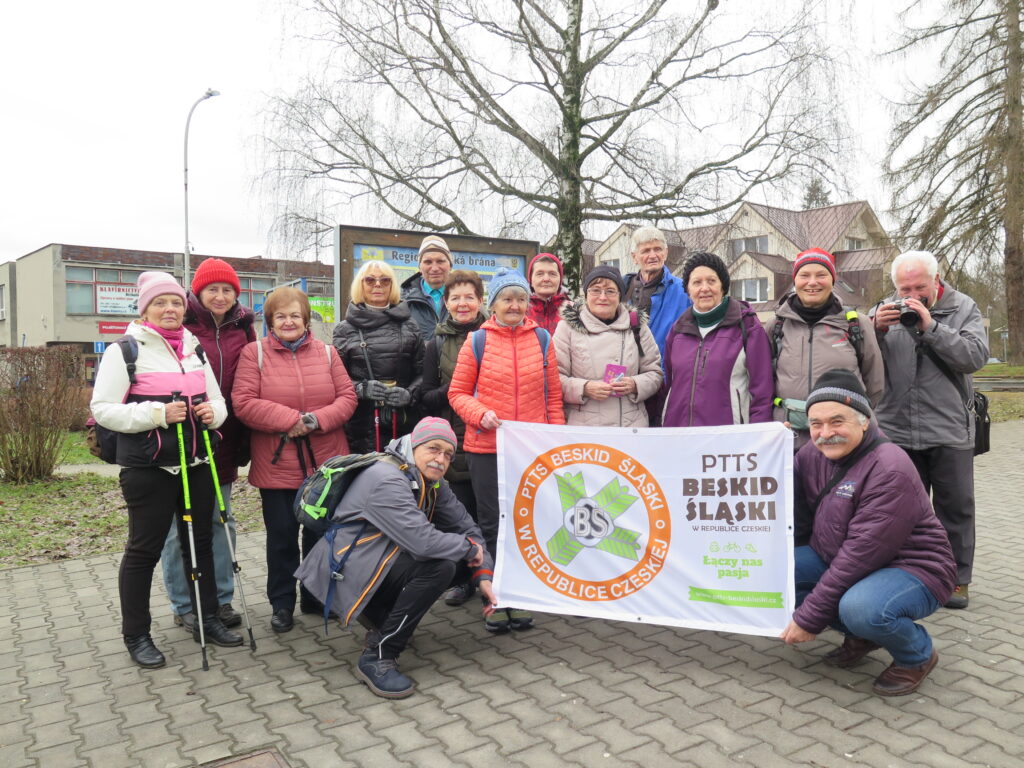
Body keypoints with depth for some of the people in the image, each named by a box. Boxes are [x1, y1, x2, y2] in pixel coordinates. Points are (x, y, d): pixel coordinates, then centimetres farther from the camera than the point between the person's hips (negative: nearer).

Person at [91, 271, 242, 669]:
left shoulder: (195, 349, 13)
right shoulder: (124, 350, -6)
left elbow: (217, 400, 19)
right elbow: (102, 409, -10)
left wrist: (213, 411, -5)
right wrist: (157, 414, -22)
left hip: (197, 464, 6)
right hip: (149, 468, -6)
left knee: (200, 542, 14)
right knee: (144, 549, 4)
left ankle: (207, 619, 27)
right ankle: (136, 635, 19)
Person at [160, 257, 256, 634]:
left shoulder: (242, 328, 7)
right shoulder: (180, 326, -7)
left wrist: (244, 441, 9)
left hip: (223, 444, 5)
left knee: (222, 522, 13)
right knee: (179, 527, 6)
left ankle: (221, 598, 26)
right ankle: (183, 605, 21)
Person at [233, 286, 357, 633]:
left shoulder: (326, 352, 6)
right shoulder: (254, 353, -2)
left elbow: (347, 397, 0)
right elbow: (244, 403, -12)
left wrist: (317, 419, -16)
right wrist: (290, 420, -19)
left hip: (325, 463, 2)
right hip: (276, 465, -2)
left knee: (320, 533, 13)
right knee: (282, 536, 8)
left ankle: (316, 598, 30)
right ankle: (282, 604, 24)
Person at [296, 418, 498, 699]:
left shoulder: (432, 483, 6)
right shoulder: (386, 480, -24)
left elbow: (465, 527, 7)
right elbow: (422, 541, -33)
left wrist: (483, 575, -5)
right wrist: (470, 548, -17)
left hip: (382, 562, 10)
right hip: (348, 571, -9)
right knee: (440, 567, -25)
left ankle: (382, 624, 13)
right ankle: (377, 657, -14)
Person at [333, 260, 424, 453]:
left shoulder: (409, 326, 13)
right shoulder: (345, 329, 11)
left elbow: (422, 372, 9)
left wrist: (410, 394, -9)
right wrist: (361, 389, -12)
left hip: (403, 423, 1)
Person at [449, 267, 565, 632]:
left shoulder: (542, 339, 5)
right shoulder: (477, 341, 0)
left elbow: (553, 395, 7)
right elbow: (458, 392, 3)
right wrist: (480, 413, -15)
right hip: (486, 448, -1)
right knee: (492, 523, 8)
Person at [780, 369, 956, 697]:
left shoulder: (890, 470, -25)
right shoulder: (814, 453, -2)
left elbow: (863, 553, -27)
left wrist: (809, 618, -25)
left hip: (912, 569, -7)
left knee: (859, 607, -38)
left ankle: (917, 656, -1)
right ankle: (860, 636, 8)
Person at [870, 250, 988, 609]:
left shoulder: (963, 308, 0)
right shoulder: (883, 311, 4)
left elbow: (975, 357, -13)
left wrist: (930, 327, -20)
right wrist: (876, 331, -18)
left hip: (949, 431, -1)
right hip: (897, 429, 2)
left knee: (955, 507, 8)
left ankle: (956, 579, 22)